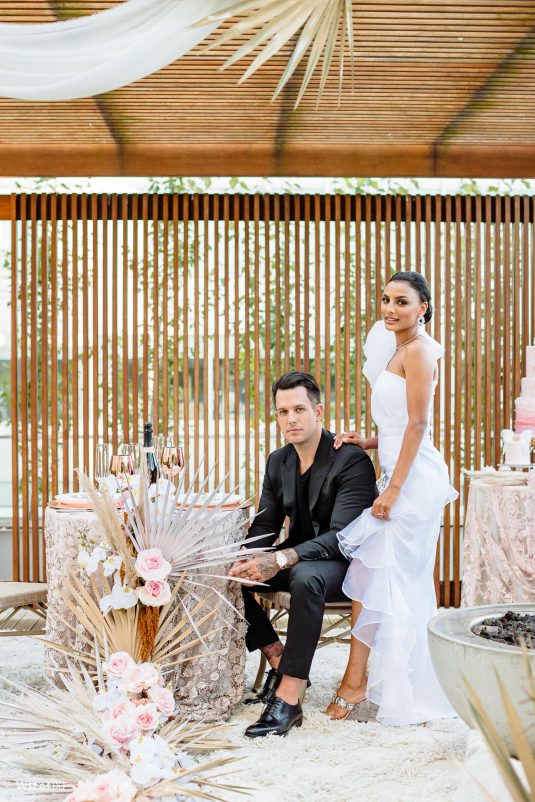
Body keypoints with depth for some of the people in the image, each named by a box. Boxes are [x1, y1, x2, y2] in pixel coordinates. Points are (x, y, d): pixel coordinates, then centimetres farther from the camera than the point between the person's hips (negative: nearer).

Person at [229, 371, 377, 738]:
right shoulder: (278, 462, 4)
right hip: (299, 558, 8)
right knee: (230, 575, -11)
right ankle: (279, 658, -1)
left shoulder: (352, 461, -20)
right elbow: (265, 524, 5)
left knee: (306, 577, -39)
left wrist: (281, 559, -38)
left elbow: (342, 536, -27)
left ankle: (289, 698, -36)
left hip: (346, 561, -8)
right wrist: (248, 560, -19)